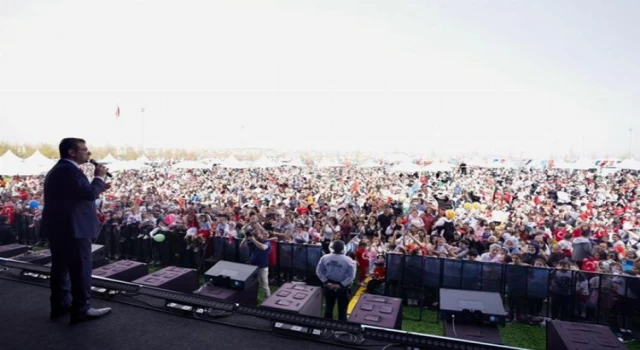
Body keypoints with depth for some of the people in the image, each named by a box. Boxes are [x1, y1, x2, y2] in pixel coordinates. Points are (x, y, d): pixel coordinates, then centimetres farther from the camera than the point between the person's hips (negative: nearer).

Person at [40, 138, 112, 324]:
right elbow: (89, 193, -26)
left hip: (57, 227, 11)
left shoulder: (58, 169, 17)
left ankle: (60, 304, 27)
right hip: (72, 228, -11)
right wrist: (99, 177, -10)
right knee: (81, 268, -4)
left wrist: (97, 188, 11)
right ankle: (81, 309, 3)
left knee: (61, 266, 17)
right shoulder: (69, 170, -18)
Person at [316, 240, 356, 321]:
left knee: (328, 307, 20)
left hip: (329, 285, 3)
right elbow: (351, 276, -18)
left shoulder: (324, 257, -9)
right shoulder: (348, 260, -18)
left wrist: (326, 282, -4)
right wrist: (341, 285, -13)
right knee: (342, 309, 13)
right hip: (342, 287, -3)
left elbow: (319, 272, -4)